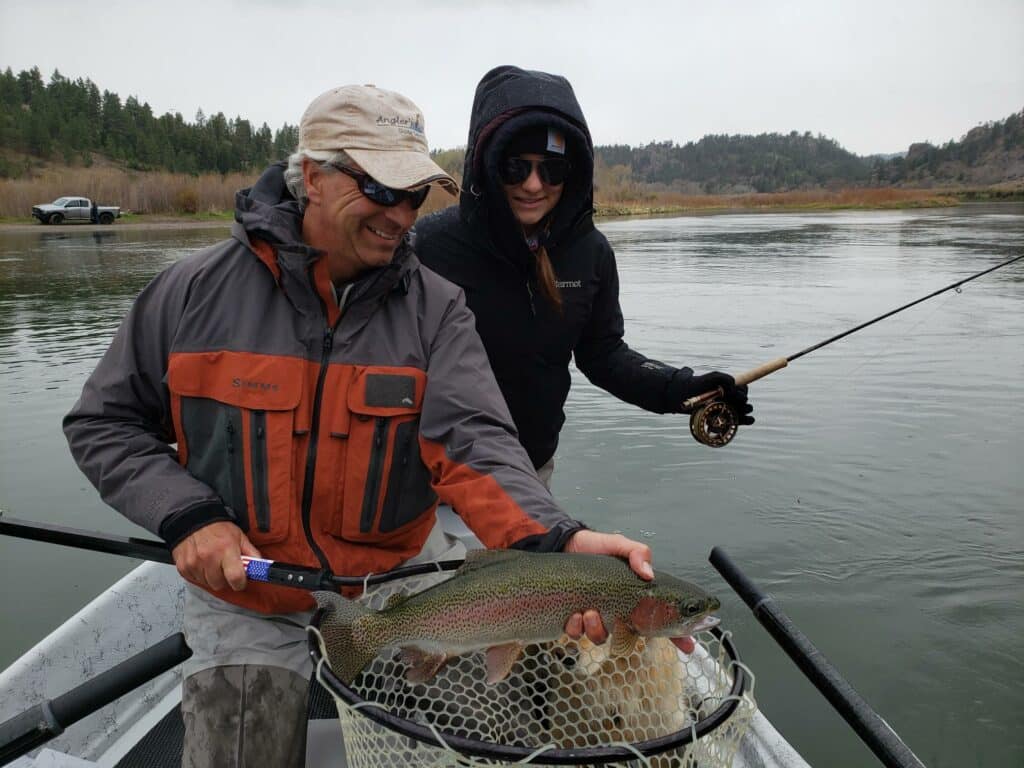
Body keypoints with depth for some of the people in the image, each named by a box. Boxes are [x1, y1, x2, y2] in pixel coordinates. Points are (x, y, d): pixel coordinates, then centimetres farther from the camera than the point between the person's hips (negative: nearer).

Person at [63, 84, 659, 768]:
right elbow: (103, 423, -1)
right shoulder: (196, 292, -10)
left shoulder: (435, 308, -10)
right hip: (243, 593, 0)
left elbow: (472, 442, -22)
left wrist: (556, 541, -40)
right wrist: (185, 516, -16)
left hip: (393, 578, 1)